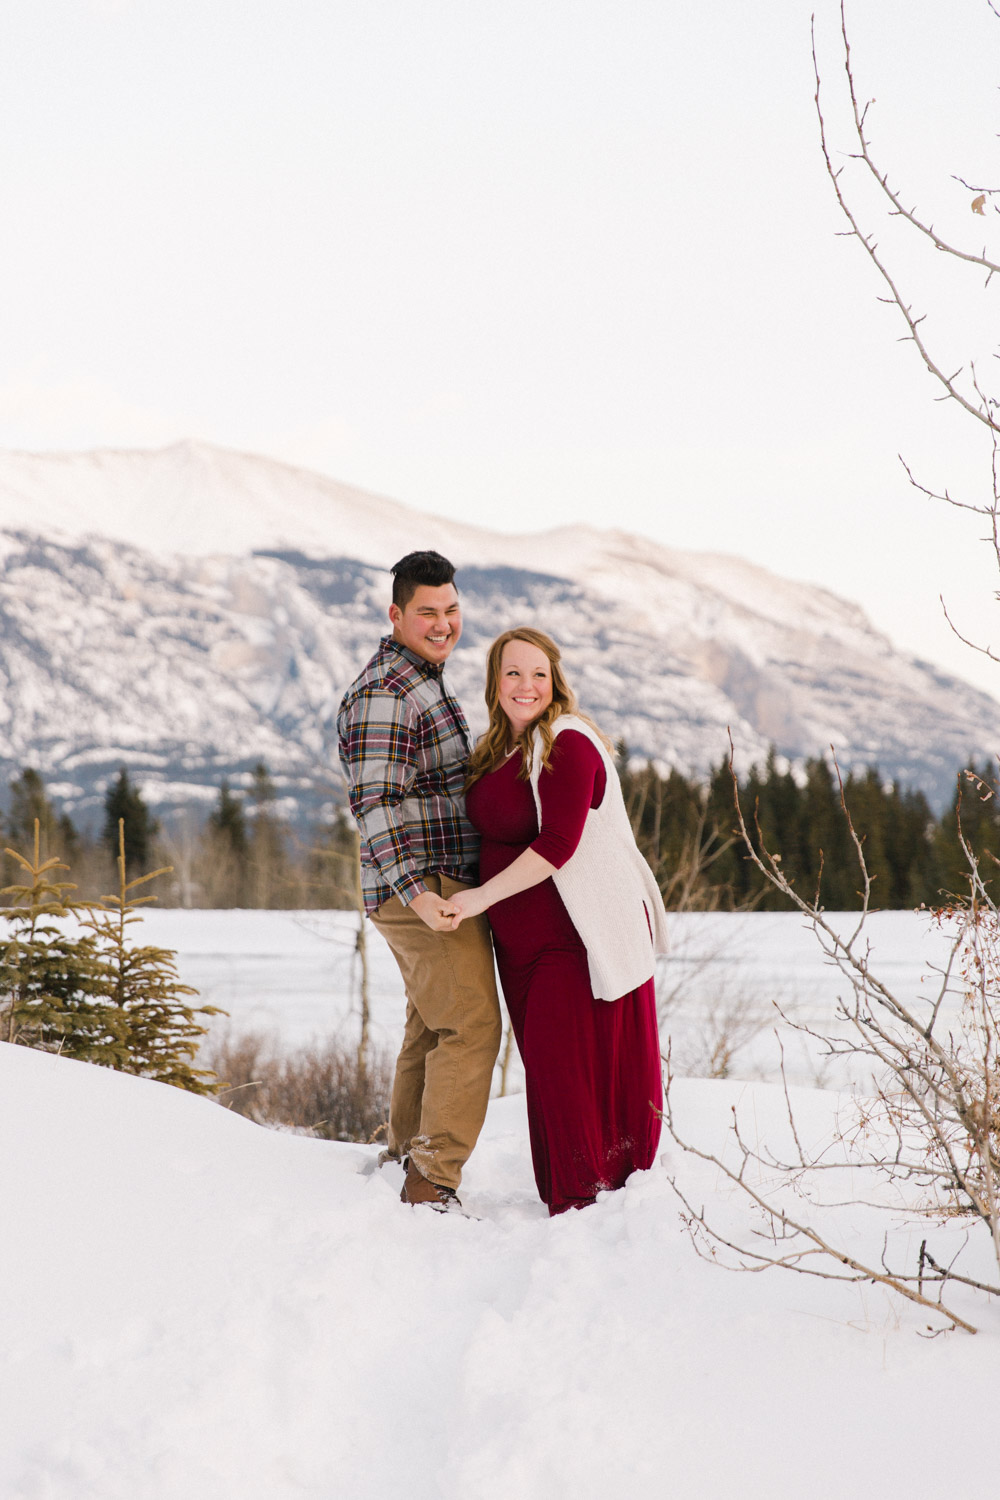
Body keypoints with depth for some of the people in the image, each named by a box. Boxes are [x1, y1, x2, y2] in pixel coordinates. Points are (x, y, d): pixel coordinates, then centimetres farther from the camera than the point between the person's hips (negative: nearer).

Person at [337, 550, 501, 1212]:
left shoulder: (425, 683, 17)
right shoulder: (382, 695, -17)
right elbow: (374, 802, -24)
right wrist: (415, 891, -33)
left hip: (441, 888, 10)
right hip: (423, 889, -10)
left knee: (433, 1023, 18)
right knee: (471, 1026, -13)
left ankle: (406, 1154, 30)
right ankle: (432, 1184, -13)